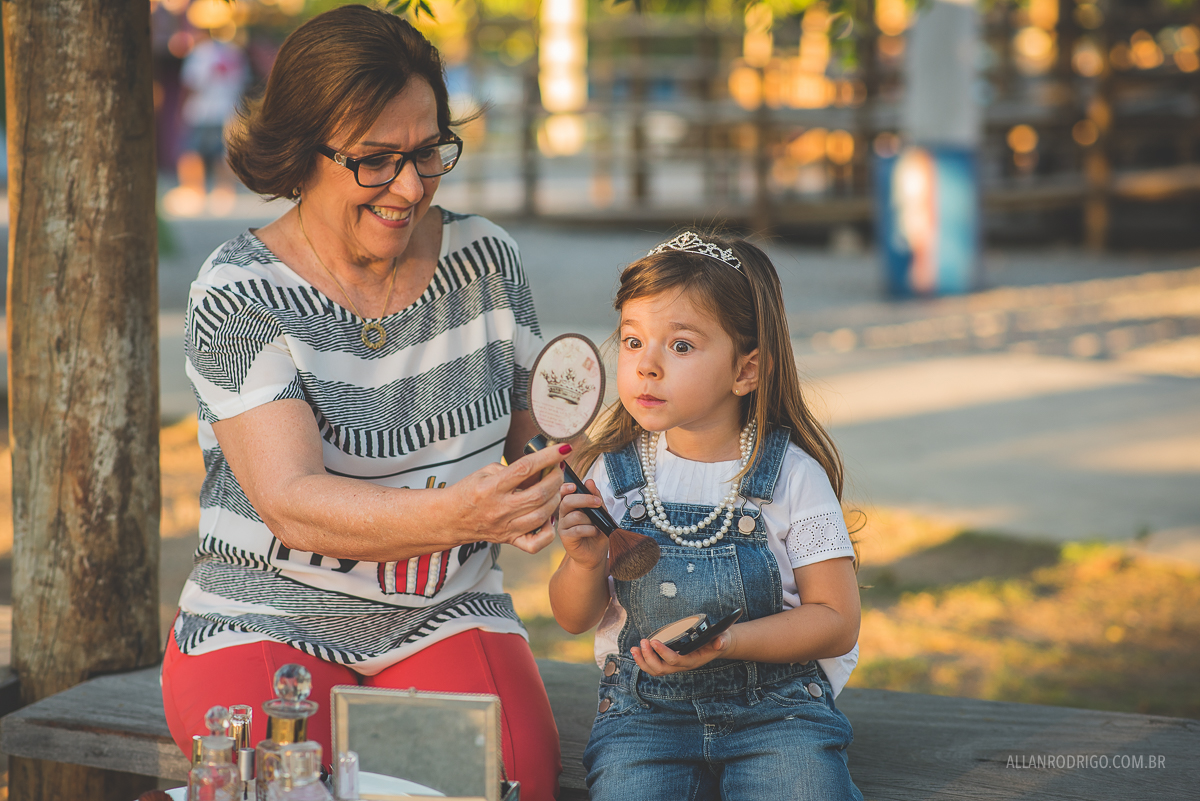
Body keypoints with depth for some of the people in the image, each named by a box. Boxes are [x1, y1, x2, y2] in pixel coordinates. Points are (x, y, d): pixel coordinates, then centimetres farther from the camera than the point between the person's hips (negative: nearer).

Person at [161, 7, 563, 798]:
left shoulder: (486, 260, 4)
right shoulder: (239, 294, -10)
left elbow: (536, 432, 16)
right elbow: (293, 504, -21)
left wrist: (546, 489, -10)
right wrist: (458, 512, -38)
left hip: (448, 617, 3)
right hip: (265, 618, -2)